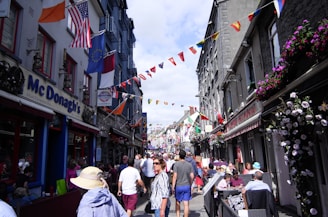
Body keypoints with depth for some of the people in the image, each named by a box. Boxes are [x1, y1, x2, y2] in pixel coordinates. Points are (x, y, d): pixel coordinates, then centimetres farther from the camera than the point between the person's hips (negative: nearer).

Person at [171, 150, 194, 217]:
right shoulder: (189, 164, 0)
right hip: (187, 186, 2)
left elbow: (175, 176, -12)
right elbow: (192, 176, 0)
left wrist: (173, 187, -6)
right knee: (186, 204, 5)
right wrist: (190, 184, 14)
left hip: (178, 186, -1)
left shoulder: (176, 164, -9)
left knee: (177, 202, 17)